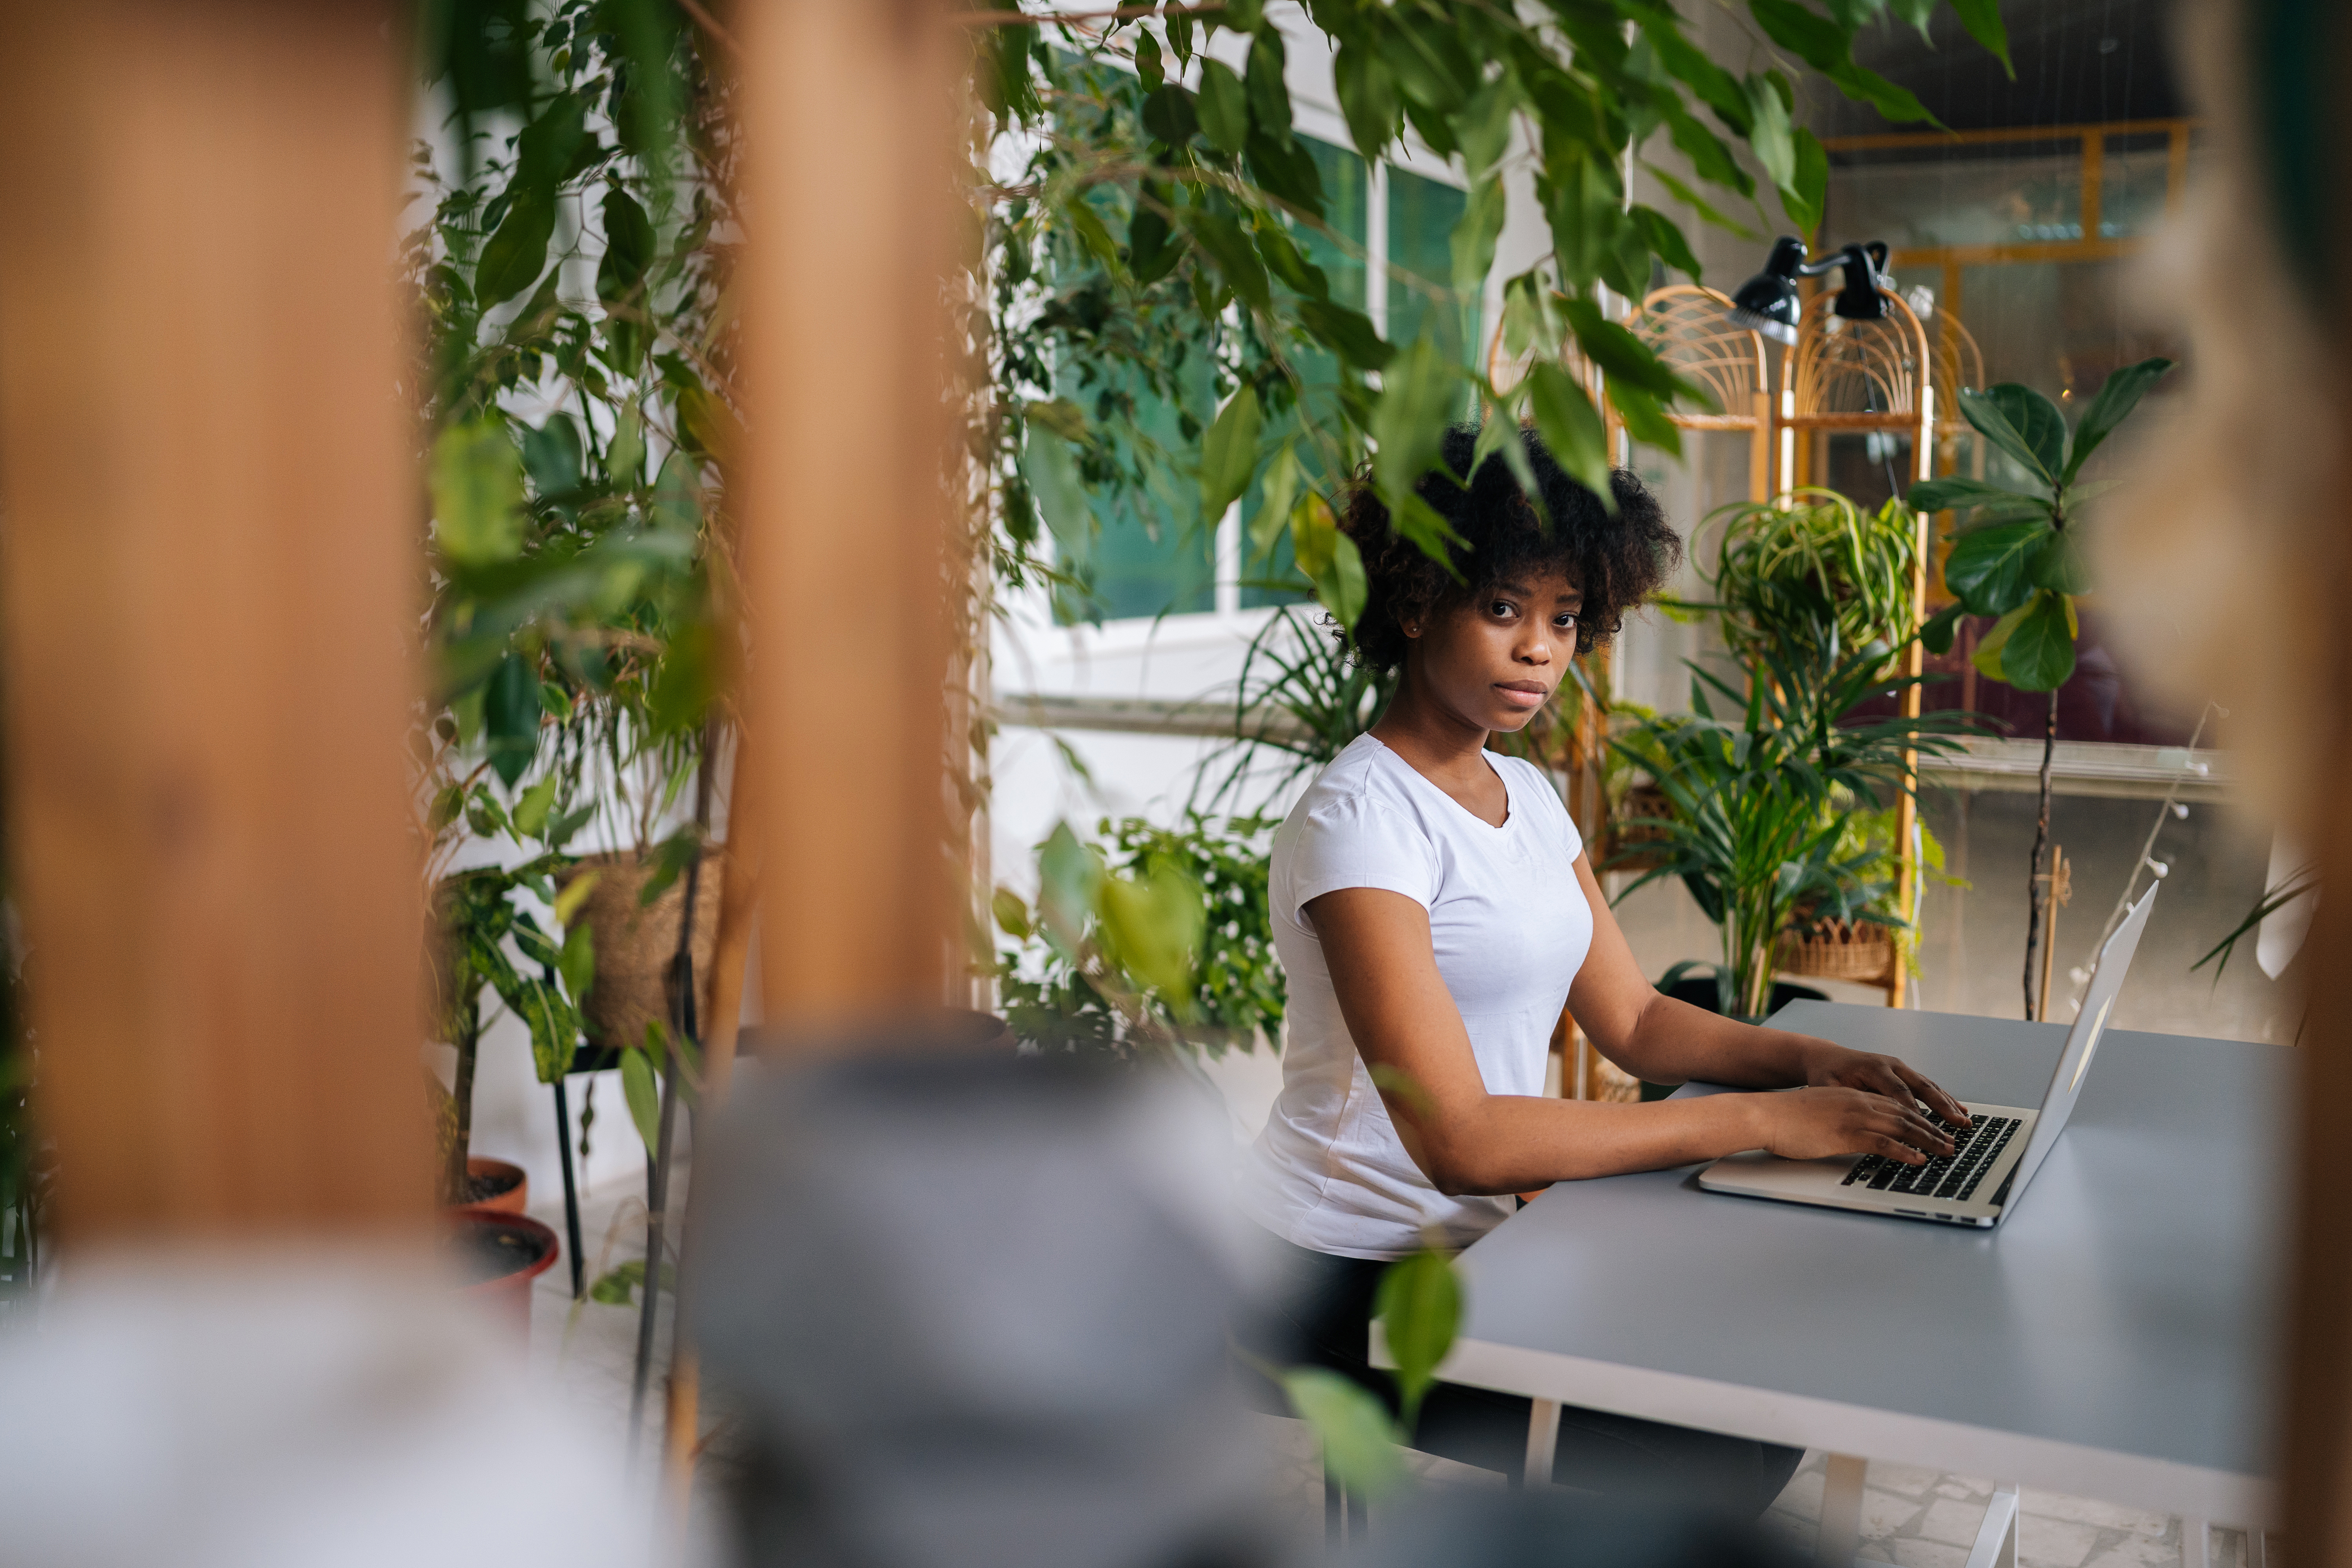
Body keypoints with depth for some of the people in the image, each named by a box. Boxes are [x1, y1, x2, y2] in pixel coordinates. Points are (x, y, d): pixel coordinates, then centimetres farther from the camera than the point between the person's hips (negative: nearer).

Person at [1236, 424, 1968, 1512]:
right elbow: (1457, 1137, -26)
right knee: (1725, 1454, -15)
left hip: (1469, 1243, 8)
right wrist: (1760, 1121, -26)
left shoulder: (1526, 794, 10)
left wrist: (1804, 1059, -6)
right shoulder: (1361, 817, -18)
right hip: (1350, 1287, -8)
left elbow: (1633, 1020, 12)